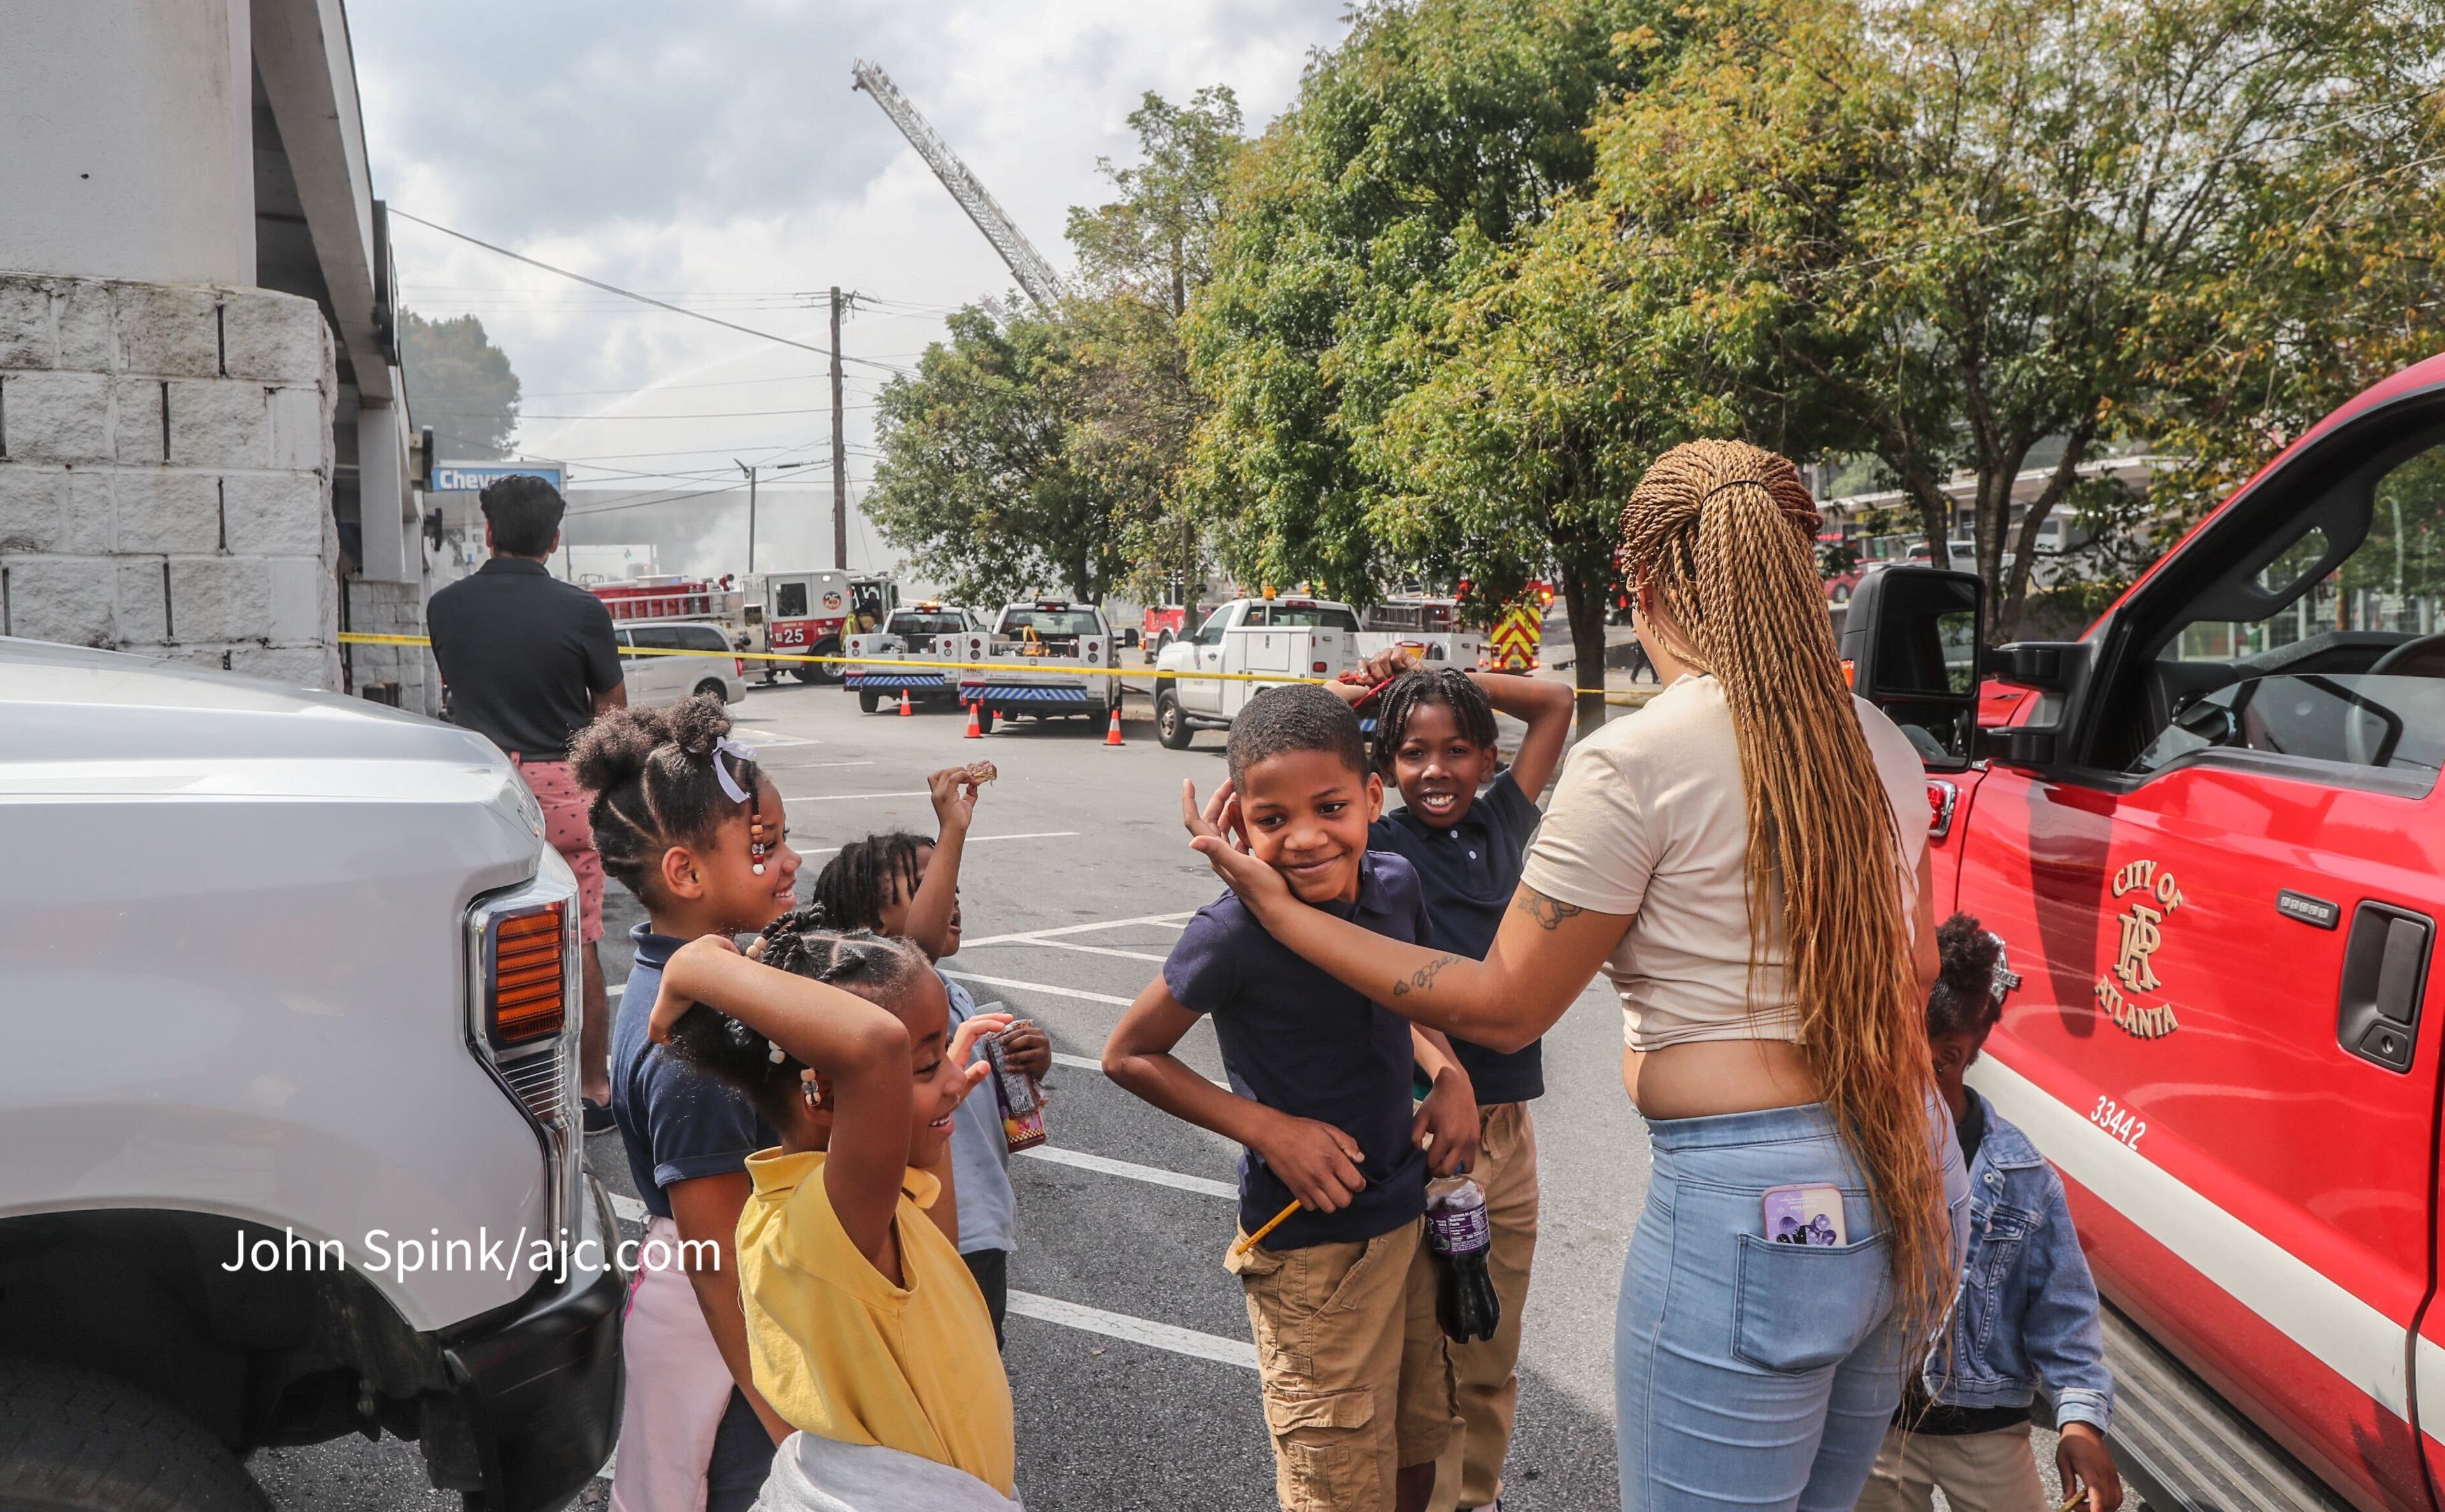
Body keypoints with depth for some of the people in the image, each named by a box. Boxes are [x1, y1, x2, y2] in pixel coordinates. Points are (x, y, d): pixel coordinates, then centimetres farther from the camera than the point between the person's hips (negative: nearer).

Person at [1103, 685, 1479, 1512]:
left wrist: (1449, 1073, -5)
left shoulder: (1395, 885, -8)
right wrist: (1267, 1128, -19)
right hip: (1311, 1243, -6)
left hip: (1408, 1215, 6)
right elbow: (1127, 1054, -12)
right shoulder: (1234, 935, -25)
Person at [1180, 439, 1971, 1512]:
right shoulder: (1878, 745, 6)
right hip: (1912, 1184, 8)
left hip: (1750, 1217, -8)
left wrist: (1277, 909, -5)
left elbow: (1500, 1009, -11)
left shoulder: (1637, 763, -16)